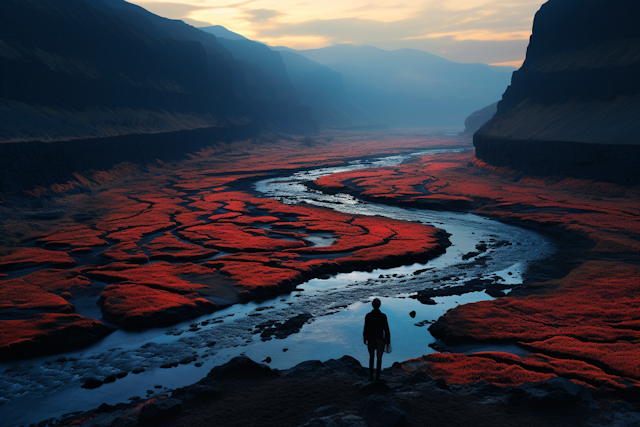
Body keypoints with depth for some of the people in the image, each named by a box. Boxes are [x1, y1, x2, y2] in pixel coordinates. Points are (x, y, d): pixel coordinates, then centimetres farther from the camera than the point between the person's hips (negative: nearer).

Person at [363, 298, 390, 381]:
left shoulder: (368, 316, -11)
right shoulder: (383, 316, -13)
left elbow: (366, 329, -6)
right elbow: (386, 330, -9)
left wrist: (365, 339, 9)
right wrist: (388, 342, 2)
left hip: (371, 340, 1)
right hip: (380, 340, -1)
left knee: (371, 358, 19)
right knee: (379, 359, 16)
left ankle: (371, 376, 16)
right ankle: (377, 377, 18)